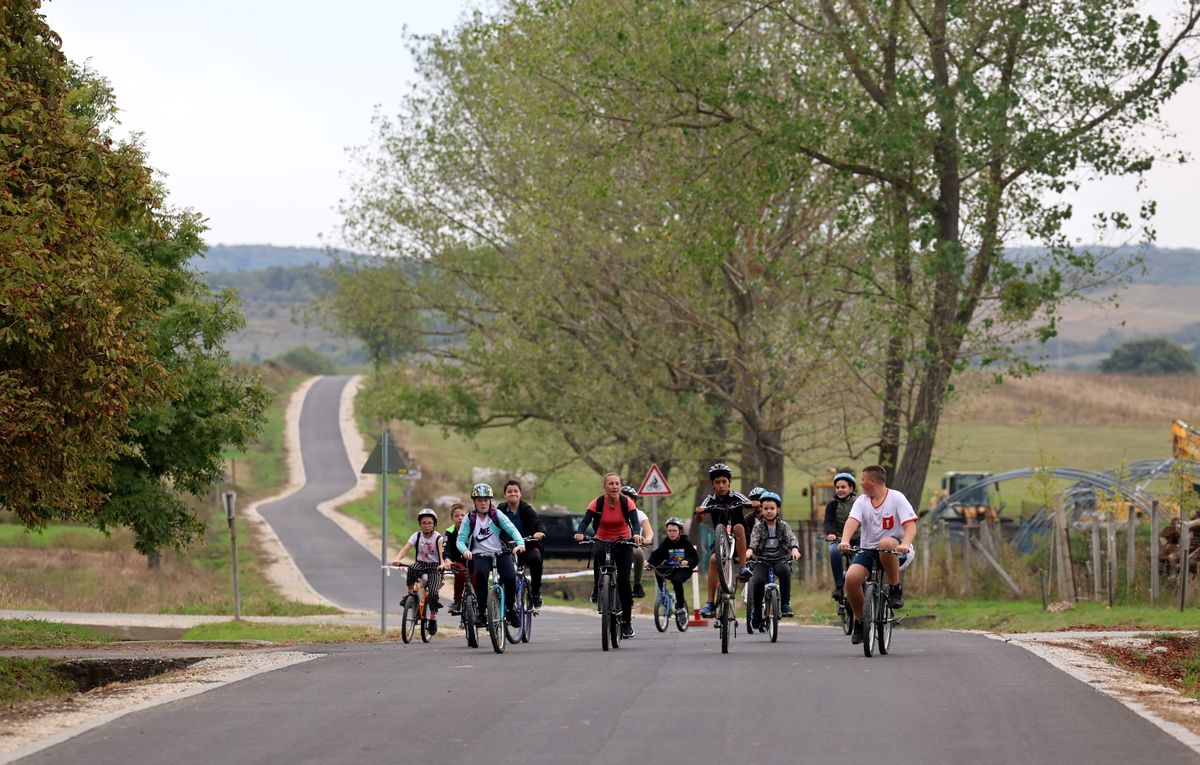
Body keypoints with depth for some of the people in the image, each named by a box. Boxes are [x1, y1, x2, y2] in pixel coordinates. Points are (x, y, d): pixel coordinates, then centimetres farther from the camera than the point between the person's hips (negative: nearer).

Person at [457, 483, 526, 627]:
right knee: (480, 574, -34)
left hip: (501, 553, 1)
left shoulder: (496, 514, 2)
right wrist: (465, 551, -27)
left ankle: (510, 608, 3)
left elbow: (511, 529, -10)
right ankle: (481, 611, -25)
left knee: (510, 578, -24)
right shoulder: (469, 518, 2)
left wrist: (520, 543, -29)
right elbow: (460, 539, -3)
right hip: (480, 555, -1)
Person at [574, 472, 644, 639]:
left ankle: (627, 621, -2)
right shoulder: (598, 503, -15)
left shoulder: (627, 502, -15)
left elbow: (635, 522, -26)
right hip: (602, 542, 1)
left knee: (623, 581, -11)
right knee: (602, 580, -15)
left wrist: (636, 534, -48)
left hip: (623, 543, -1)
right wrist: (579, 533, -46)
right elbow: (585, 521, -24)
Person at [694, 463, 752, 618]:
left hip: (740, 541, -1)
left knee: (738, 527, -32)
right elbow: (699, 519, -17)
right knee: (714, 559, -25)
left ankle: (743, 568, -28)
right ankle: (710, 603, -25)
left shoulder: (736, 497, -5)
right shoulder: (710, 501, -1)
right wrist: (699, 513, -40)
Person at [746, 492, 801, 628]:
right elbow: (754, 539, -10)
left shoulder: (783, 526, 8)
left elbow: (791, 538, -7)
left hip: (779, 559, 0)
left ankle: (786, 603, -22)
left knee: (784, 571, -35)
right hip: (761, 560, 0)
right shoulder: (758, 526, 6)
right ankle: (756, 612, -6)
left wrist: (794, 548, -31)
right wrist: (750, 549, -34)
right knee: (758, 581, -28)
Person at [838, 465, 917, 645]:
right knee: (851, 577, -23)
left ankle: (896, 589, -20)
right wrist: (845, 541, -33)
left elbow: (910, 525, -16)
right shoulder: (862, 501, 6)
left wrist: (905, 544, -37)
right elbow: (852, 521, -12)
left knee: (886, 543, -40)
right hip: (868, 549, 4)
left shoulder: (896, 498, -5)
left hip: (894, 550, -4)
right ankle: (859, 621, -1)